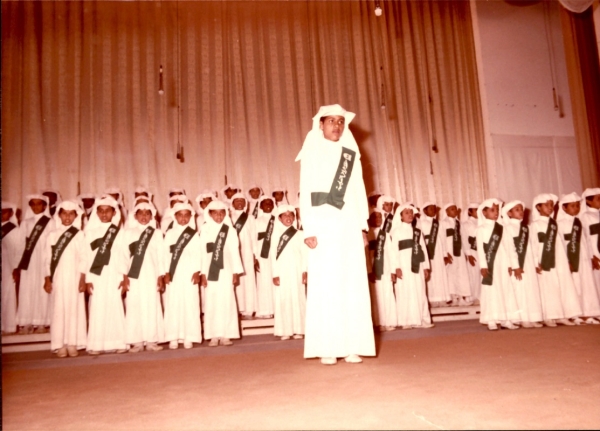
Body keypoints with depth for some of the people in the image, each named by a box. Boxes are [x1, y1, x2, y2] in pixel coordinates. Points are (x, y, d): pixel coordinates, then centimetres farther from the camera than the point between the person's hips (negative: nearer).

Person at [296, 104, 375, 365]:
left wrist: (363, 226, 5)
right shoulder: (311, 153, 4)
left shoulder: (351, 153, 15)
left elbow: (359, 191, 13)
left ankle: (353, 346, 7)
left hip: (350, 227, 4)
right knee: (326, 286, -3)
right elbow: (306, 193, -2)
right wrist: (308, 230, -10)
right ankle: (328, 349, 2)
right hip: (324, 227, -3)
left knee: (354, 285, 1)